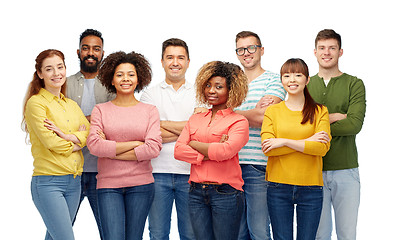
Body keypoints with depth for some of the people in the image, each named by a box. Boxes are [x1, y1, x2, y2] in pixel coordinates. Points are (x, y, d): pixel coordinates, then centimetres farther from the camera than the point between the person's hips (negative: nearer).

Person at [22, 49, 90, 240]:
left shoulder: (71, 105, 17)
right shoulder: (36, 102, -5)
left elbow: (90, 134, 4)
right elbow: (49, 141, -13)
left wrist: (66, 136, -13)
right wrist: (77, 144, 1)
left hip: (74, 181, 6)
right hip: (48, 182, -6)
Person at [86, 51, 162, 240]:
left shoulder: (150, 111, 7)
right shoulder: (100, 110, 7)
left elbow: (153, 149, -7)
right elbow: (94, 145, -8)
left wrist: (111, 150, -7)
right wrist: (135, 144, -9)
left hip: (141, 184, 1)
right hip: (108, 184, 0)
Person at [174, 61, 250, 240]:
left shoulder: (238, 122, -1)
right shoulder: (195, 119, 14)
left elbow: (226, 151, -17)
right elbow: (178, 151, 3)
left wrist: (195, 145, -3)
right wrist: (210, 154, -9)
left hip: (226, 193, -4)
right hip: (196, 193, 4)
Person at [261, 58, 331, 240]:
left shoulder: (320, 111, 5)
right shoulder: (272, 111, 6)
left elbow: (322, 148, -9)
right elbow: (268, 148, -7)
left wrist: (284, 142, -13)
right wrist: (308, 141, -11)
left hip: (310, 187, 0)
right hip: (278, 187, 0)